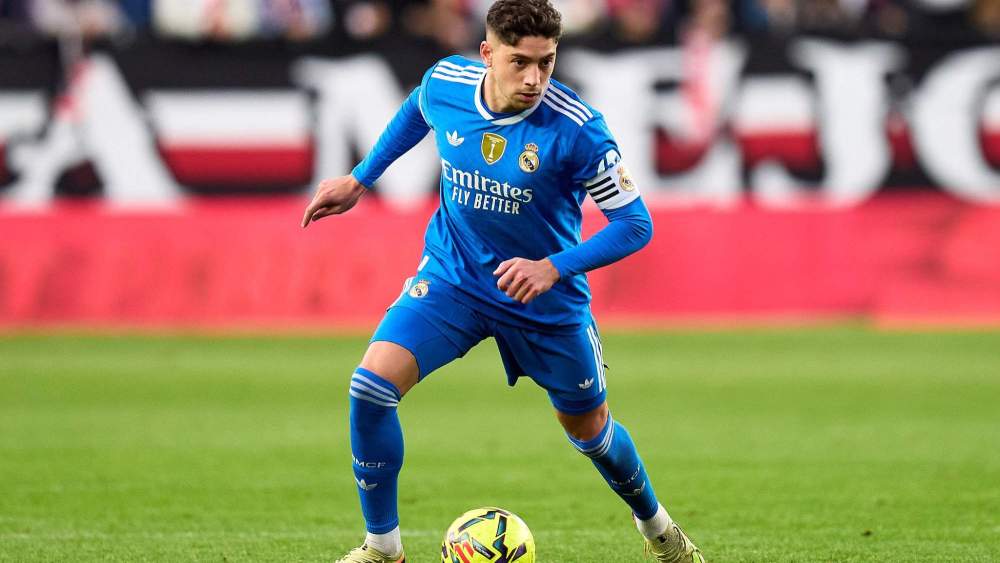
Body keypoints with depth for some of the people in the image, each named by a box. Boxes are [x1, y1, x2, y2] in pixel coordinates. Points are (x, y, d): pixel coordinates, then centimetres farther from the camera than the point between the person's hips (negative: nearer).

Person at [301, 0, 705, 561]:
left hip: (547, 299, -2)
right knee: (371, 387, -19)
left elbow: (635, 224, -19)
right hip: (452, 277, 2)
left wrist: (552, 268, -31)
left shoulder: (577, 129, -26)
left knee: (589, 430, 14)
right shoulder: (444, 83, -14)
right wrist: (359, 180, 15)